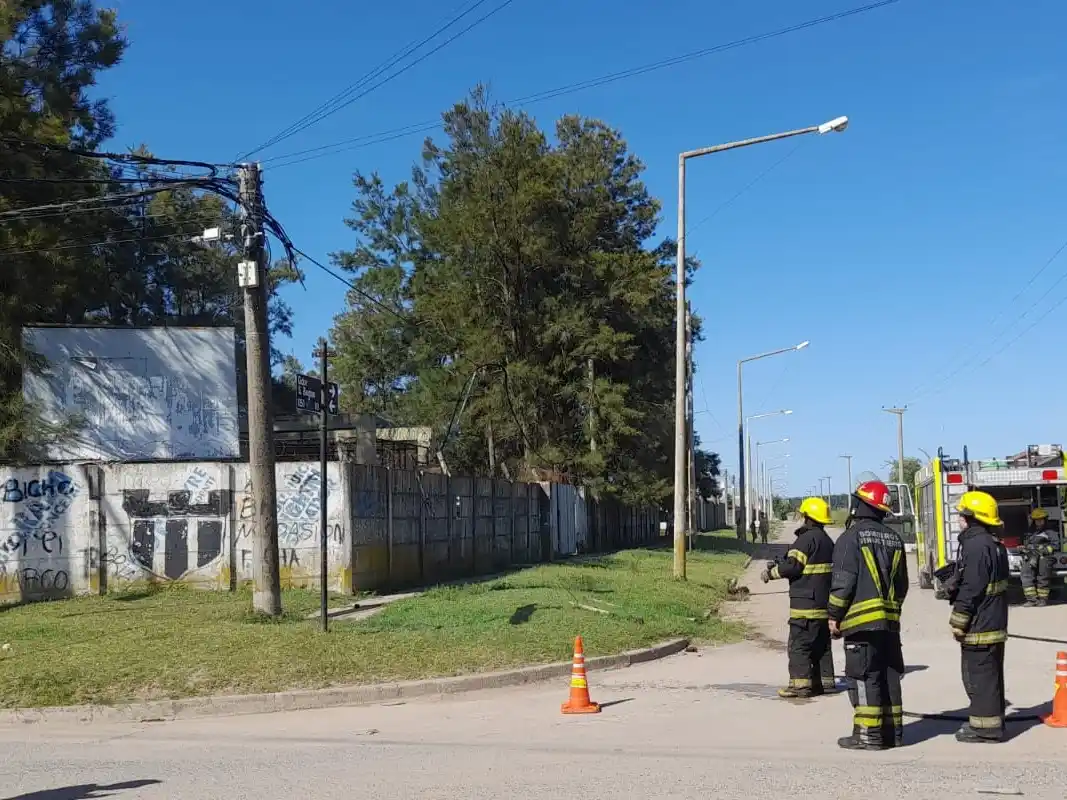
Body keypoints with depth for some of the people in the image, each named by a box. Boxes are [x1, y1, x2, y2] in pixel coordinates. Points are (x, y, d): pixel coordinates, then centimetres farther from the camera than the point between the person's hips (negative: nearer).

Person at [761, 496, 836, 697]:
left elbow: (792, 565, -20)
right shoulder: (827, 540, 15)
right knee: (821, 643, 15)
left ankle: (800, 683, -7)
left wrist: (771, 572, -4)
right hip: (824, 600, 9)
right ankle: (825, 680, 18)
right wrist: (777, 566, 19)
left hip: (806, 602, -9)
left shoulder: (807, 539, -15)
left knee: (799, 643, -5)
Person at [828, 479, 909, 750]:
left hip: (861, 620, -7)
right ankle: (892, 731, 16)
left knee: (864, 677, -4)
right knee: (889, 676, 12)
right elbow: (902, 583, 17)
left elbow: (843, 582, -13)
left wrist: (834, 616, -5)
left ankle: (868, 734, -5)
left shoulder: (851, 537, -10)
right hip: (890, 621, 7)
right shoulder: (894, 539, 12)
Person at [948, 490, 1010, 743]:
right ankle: (991, 721, 25)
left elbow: (971, 590, -22)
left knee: (978, 675, -4)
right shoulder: (995, 544, 13)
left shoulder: (976, 545, -19)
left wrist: (958, 623, -14)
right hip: (995, 625, 10)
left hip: (978, 627, -10)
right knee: (990, 675, 16)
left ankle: (985, 727, -1)